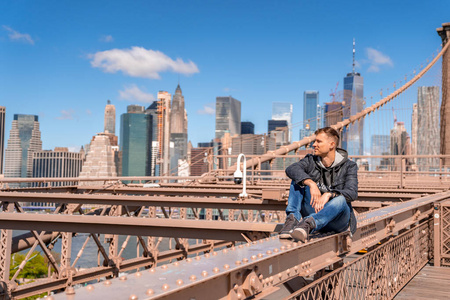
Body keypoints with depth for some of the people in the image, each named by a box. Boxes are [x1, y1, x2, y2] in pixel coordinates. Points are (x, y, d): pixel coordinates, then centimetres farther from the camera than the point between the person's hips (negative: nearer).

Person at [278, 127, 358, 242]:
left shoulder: (349, 166, -2)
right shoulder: (311, 160, 5)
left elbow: (352, 193, -19)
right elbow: (291, 169, -16)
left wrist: (329, 194, -37)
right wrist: (311, 183, -33)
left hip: (338, 220, -3)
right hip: (314, 211, 3)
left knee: (340, 199, -36)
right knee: (298, 179, -12)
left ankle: (308, 224, -59)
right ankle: (293, 218, -33)